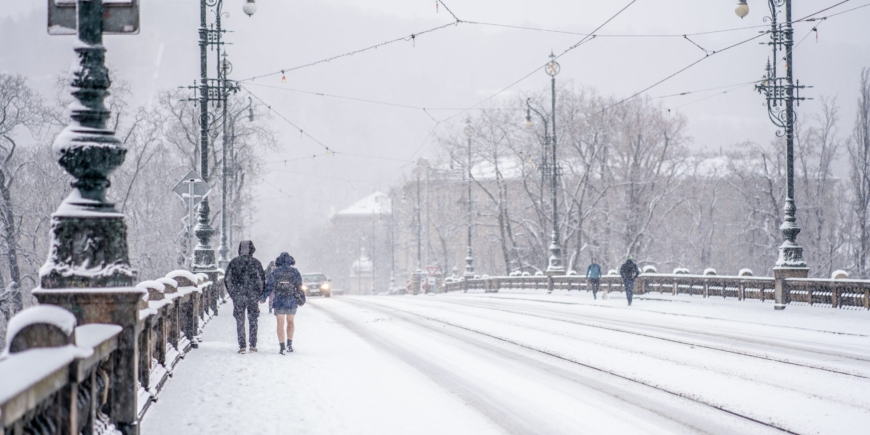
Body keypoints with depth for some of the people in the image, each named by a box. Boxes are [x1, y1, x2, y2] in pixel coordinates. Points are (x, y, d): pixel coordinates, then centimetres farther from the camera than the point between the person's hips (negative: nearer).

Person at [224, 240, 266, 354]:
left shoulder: (234, 262, 1)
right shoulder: (255, 262, -1)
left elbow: (227, 279, 2)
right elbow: (262, 279, 0)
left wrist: (232, 293, 11)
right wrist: (260, 294, 10)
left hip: (238, 296, 0)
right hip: (252, 295, 0)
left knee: (240, 322, 3)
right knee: (252, 321, 10)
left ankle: (242, 346, -3)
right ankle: (253, 345, 8)